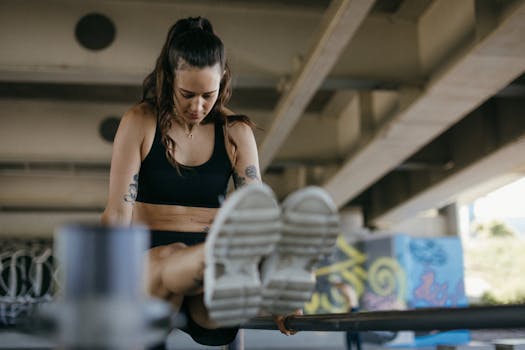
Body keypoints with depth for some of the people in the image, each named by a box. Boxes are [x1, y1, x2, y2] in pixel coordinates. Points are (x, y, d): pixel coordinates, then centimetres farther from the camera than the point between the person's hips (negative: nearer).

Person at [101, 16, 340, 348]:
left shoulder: (236, 133, 7)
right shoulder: (139, 123, 1)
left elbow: (257, 216, -2)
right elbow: (118, 212, -5)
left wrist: (276, 282, -15)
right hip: (147, 262, -2)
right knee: (170, 258, -39)